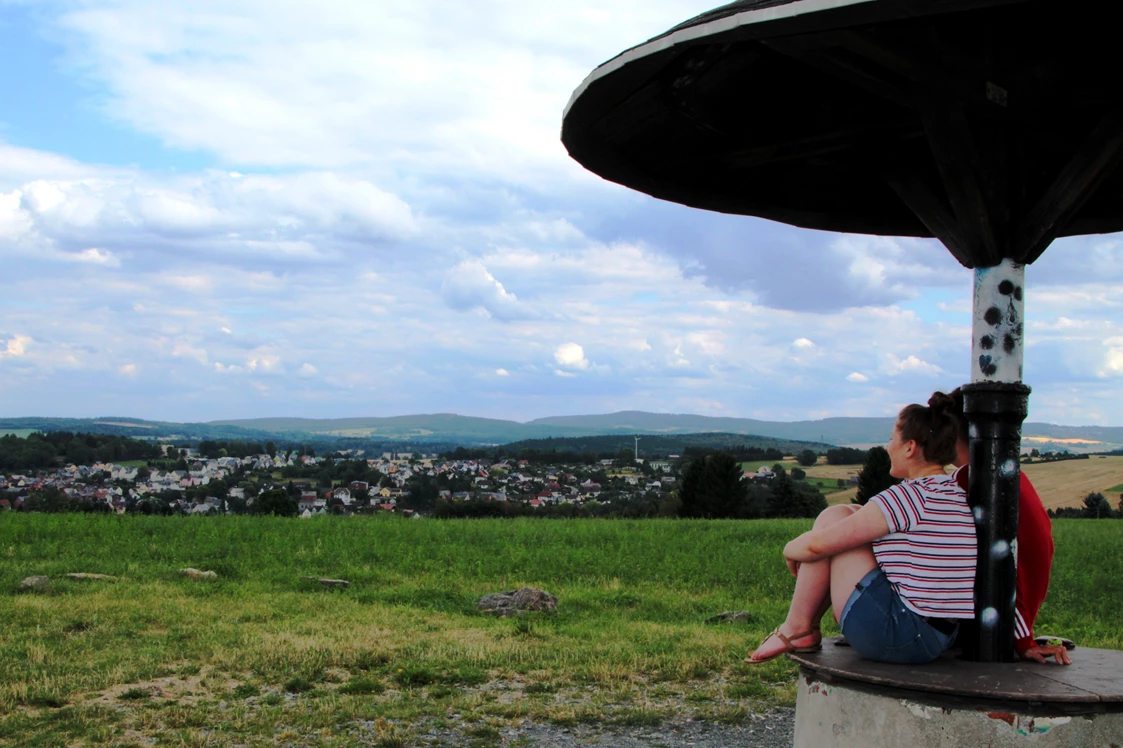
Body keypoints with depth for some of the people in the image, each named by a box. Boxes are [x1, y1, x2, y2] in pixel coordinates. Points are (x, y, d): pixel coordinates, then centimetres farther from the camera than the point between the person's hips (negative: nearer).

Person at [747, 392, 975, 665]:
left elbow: (818, 545, -14)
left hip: (898, 636, -9)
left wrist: (790, 549, 8)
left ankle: (796, 629, 7)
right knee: (854, 518, 19)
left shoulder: (908, 497, -17)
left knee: (834, 517, 0)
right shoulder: (961, 497, 8)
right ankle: (808, 627, 22)